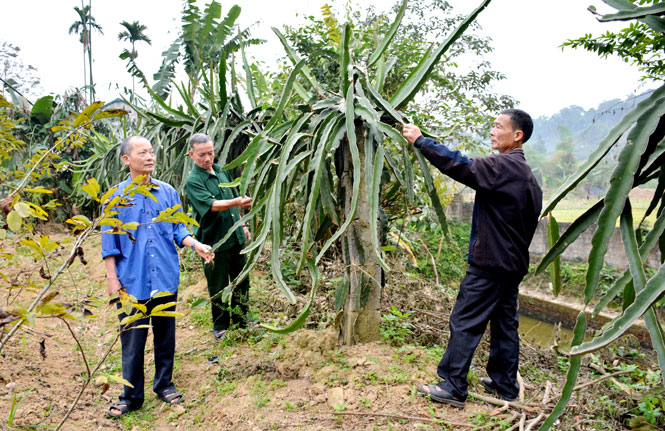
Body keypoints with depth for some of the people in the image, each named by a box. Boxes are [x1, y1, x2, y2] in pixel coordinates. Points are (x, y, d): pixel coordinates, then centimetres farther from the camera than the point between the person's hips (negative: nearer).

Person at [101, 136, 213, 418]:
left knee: (165, 336, 14)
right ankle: (132, 396, 24)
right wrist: (112, 279, -2)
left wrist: (196, 245, -11)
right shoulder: (116, 197, -1)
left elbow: (178, 230, 8)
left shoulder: (168, 192, 4)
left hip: (166, 279, 2)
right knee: (132, 341, 6)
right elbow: (110, 244, 2)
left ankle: (164, 385, 33)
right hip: (132, 282, -2)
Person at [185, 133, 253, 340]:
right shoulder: (193, 181, -14)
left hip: (235, 237, 7)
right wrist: (237, 202, -44)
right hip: (214, 241, -7)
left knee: (241, 281, 16)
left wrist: (243, 225, 19)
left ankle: (241, 319, 33)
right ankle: (220, 326, 24)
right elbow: (212, 205, -29)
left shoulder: (221, 171, 8)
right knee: (218, 288, 6)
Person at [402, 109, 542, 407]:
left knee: (465, 323, -3)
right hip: (513, 263, 10)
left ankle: (453, 388, 4)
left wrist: (420, 141, -15)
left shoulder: (503, 167, -16)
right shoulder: (526, 174, 14)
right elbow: (532, 219, 17)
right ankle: (505, 385, 25)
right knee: (505, 324, 15)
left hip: (490, 262, -10)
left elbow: (459, 166, -23)